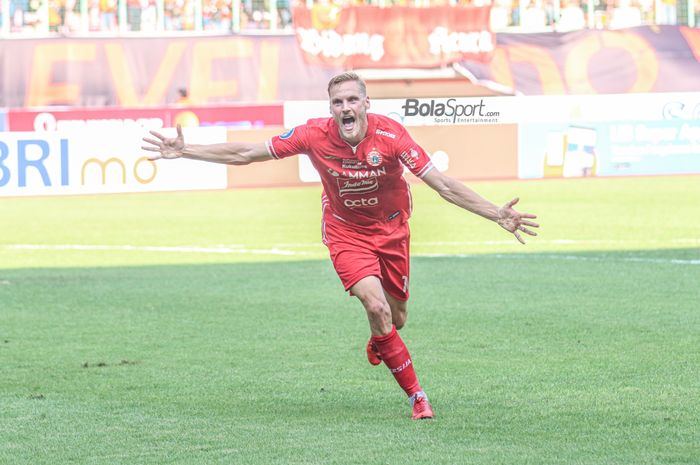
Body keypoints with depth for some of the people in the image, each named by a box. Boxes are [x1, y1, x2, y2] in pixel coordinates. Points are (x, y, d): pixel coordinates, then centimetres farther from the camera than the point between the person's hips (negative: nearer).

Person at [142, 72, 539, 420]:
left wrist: (498, 215, -32)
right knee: (377, 306, -21)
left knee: (396, 319, 11)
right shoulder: (315, 135, -22)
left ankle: (378, 342, 52)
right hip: (345, 230, -1)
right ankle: (417, 396, -8)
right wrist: (185, 151, -13)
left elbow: (443, 184, -24)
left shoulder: (390, 134, -26)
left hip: (391, 229, 1)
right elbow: (246, 154, -12)